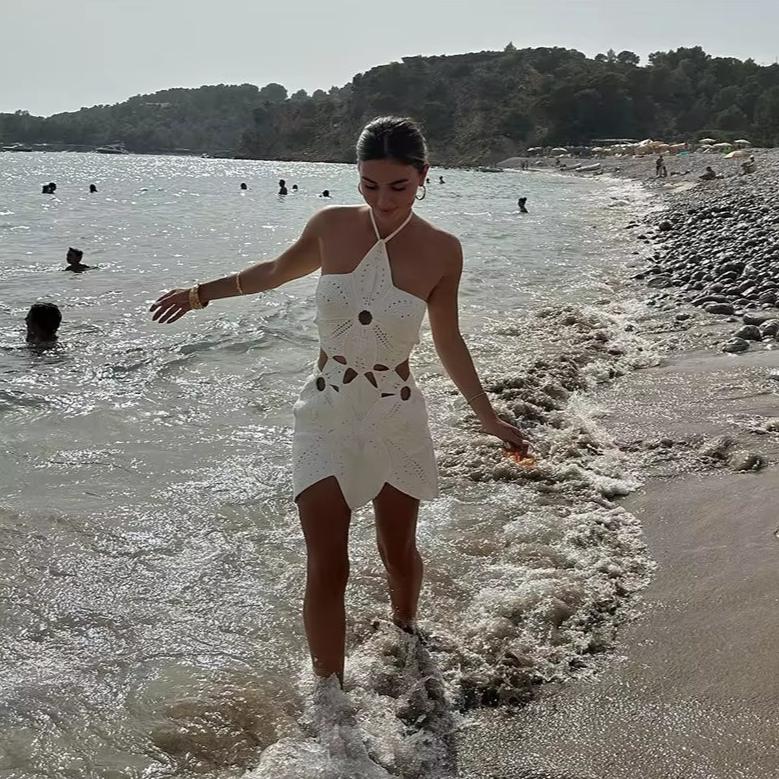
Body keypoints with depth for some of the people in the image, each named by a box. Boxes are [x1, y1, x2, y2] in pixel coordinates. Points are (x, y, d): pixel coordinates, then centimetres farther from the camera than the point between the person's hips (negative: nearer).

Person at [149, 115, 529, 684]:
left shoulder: (441, 251, -8)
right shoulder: (331, 226, -6)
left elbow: (449, 343, 3)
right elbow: (275, 272, 13)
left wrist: (489, 418, 3)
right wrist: (201, 293, 19)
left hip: (396, 421, 0)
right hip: (327, 417, 0)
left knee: (399, 553, 16)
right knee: (326, 569, -3)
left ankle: (405, 625, 49)